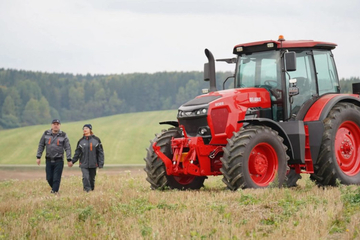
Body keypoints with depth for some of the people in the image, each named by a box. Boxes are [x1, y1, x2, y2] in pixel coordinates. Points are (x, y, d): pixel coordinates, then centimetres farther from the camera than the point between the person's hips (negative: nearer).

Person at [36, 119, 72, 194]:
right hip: (49, 160, 2)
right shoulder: (46, 134, 6)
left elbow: (68, 148, -1)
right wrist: (38, 157, 5)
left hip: (59, 160, -2)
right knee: (49, 178, 5)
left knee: (56, 178, -5)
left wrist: (69, 159, -8)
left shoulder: (63, 135, 0)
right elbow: (41, 145, 10)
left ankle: (54, 191, 0)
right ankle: (54, 188, 28)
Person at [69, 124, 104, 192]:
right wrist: (72, 161, 2)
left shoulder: (96, 140, 3)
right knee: (85, 178, -15)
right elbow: (77, 152, 11)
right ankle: (87, 190, -15)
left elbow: (100, 152, 3)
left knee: (92, 179, 8)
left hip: (93, 164, 0)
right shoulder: (81, 141, 6)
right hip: (84, 164, 0)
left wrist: (101, 163, -3)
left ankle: (92, 191, 24)